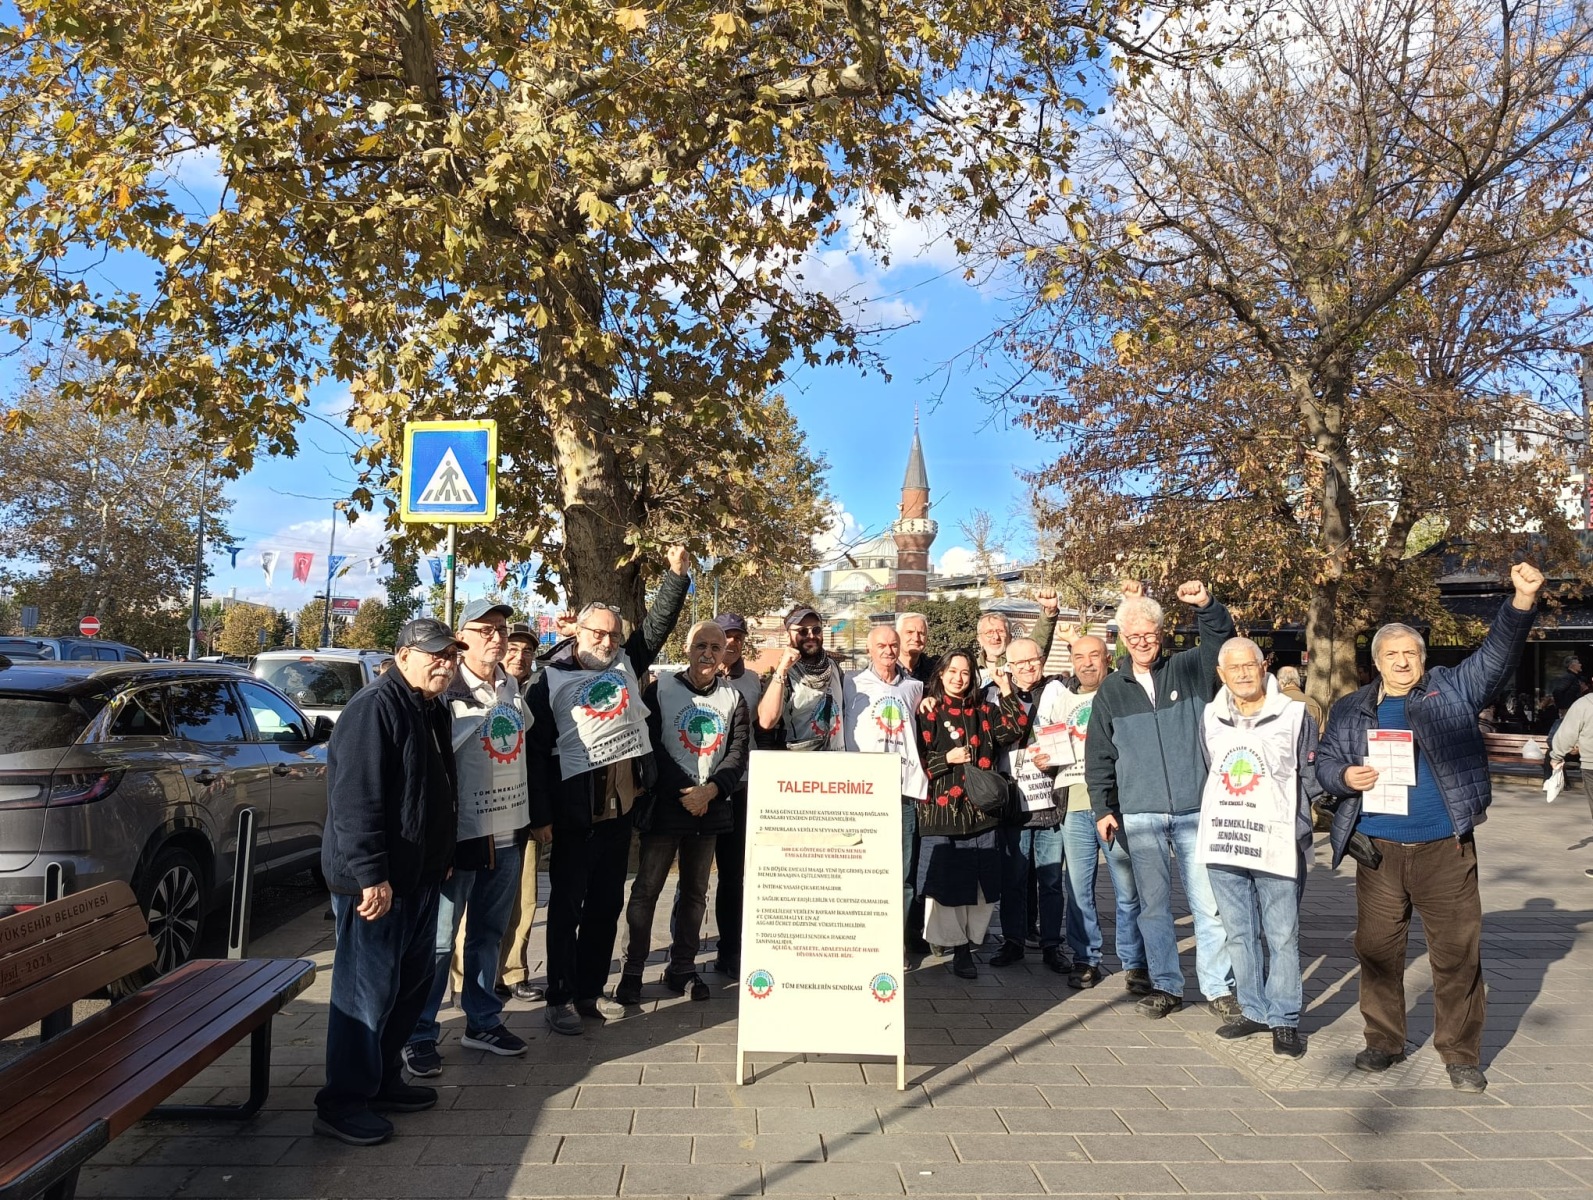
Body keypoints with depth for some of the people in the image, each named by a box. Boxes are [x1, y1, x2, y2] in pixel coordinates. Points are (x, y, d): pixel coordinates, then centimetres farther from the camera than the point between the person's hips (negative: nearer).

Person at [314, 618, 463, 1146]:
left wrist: (440, 862, 20)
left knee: (411, 983, 17)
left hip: (420, 878, 10)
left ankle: (384, 1079, 30)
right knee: (366, 989, -2)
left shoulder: (434, 711, 13)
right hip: (375, 883, -10)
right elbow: (355, 800, -23)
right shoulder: (375, 708, -17)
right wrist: (371, 876, -25)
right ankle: (343, 1103, 10)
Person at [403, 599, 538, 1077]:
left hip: (508, 832, 7)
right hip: (462, 834, -7)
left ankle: (483, 1021, 29)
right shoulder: (449, 693, -13)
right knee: (439, 939, 2)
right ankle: (420, 1034, 14)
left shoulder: (514, 690, 10)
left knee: (490, 932, 16)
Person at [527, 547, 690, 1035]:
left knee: (607, 903, 12)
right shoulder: (551, 680, -4)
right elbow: (537, 750, -8)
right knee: (567, 904, 3)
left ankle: (590, 991, 24)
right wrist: (540, 815, -12)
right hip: (575, 806, -5)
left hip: (621, 804, 5)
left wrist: (676, 573, 1)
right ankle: (559, 998, 13)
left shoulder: (626, 663, 10)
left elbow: (659, 621, 11)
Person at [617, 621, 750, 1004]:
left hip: (710, 806, 3)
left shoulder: (733, 697, 7)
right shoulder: (661, 689, -2)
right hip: (665, 803, -3)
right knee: (646, 889, 0)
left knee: (695, 891, 11)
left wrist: (710, 790, -16)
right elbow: (651, 746, -8)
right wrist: (684, 792, -14)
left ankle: (682, 968, 22)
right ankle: (632, 971, 9)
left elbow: (739, 752, 0)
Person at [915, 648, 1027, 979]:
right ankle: (956, 947, 14)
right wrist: (946, 759, -12)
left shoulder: (983, 711, 13)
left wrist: (1007, 693, -3)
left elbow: (1015, 729, 0)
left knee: (979, 883, 4)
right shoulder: (929, 712, 1)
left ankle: (965, 947, 16)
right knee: (944, 881, 0)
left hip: (981, 811, 3)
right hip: (942, 811, -3)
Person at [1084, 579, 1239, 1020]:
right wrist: (1103, 808, 3)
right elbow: (1098, 756, 8)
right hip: (1140, 815, 1)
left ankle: (1218, 987, 14)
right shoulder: (1111, 690, 8)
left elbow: (1221, 640, -9)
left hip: (1195, 810, -1)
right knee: (1153, 904, 7)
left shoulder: (1189, 669, 5)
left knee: (1208, 902, 2)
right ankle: (1167, 985, 18)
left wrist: (1206, 605, -26)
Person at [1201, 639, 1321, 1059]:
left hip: (1277, 845, -4)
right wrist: (1225, 807, 12)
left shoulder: (1295, 715, -1)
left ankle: (1284, 1019, 14)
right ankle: (1254, 1011, 24)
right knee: (1239, 933, 11)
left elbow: (1311, 779, 1)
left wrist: (1276, 804, -5)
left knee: (1282, 936, 2)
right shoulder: (1210, 718, 9)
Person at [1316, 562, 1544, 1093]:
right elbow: (1324, 760, 12)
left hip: (1445, 849, -2)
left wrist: (1522, 602, -21)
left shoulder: (1452, 689, 5)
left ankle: (1461, 1053, 18)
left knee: (1458, 953, 3)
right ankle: (1383, 1041, 24)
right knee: (1377, 949, 8)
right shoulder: (1350, 709, 10)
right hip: (1378, 850, 2)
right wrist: (1344, 776, -11)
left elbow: (1496, 655, -6)